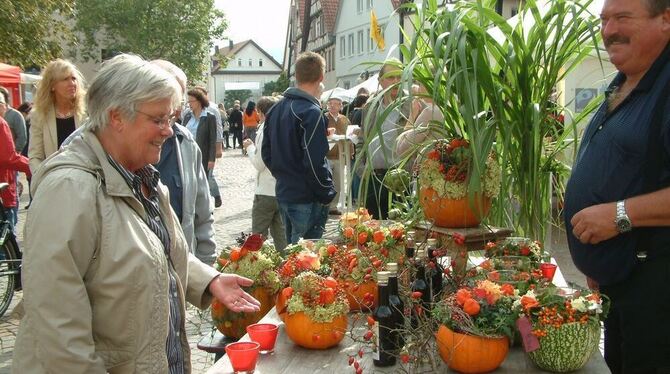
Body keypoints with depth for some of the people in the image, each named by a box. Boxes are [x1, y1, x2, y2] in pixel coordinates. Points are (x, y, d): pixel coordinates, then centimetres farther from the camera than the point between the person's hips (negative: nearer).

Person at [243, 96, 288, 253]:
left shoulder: (265, 130, -14)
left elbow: (259, 164, -14)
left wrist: (250, 147, 1)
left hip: (266, 192, -6)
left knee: (258, 235, 4)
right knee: (280, 233, 14)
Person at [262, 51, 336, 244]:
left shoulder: (276, 109, 9)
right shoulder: (311, 112, -17)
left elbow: (266, 152, 14)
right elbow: (315, 162, -21)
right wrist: (327, 194, -10)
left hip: (283, 193, 8)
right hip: (307, 198, -8)